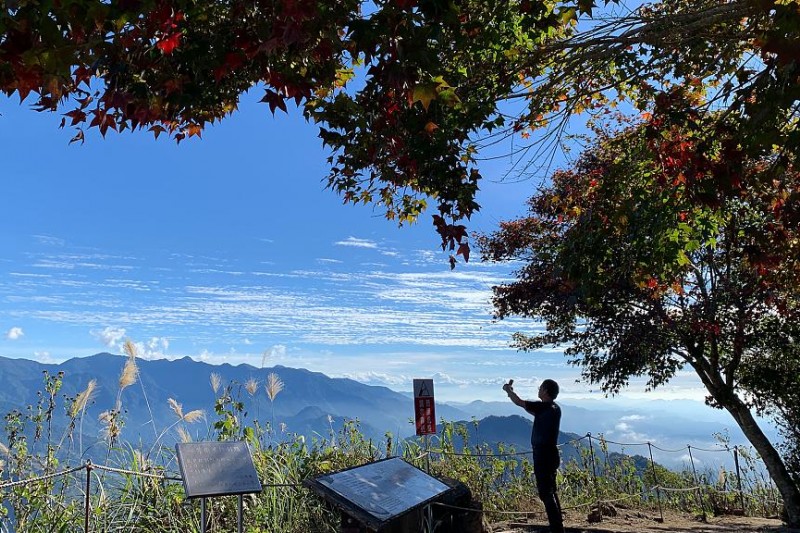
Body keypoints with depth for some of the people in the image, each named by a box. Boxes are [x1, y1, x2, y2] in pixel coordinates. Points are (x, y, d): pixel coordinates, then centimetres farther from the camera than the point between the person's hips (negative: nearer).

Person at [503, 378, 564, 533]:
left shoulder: (543, 407, -17)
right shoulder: (555, 408, 9)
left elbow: (519, 402, -10)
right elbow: (533, 411, 23)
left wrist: (508, 389, 9)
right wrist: (511, 392, 25)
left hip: (543, 455, -9)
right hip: (551, 454, 9)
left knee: (546, 494, -5)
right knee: (551, 492, 17)